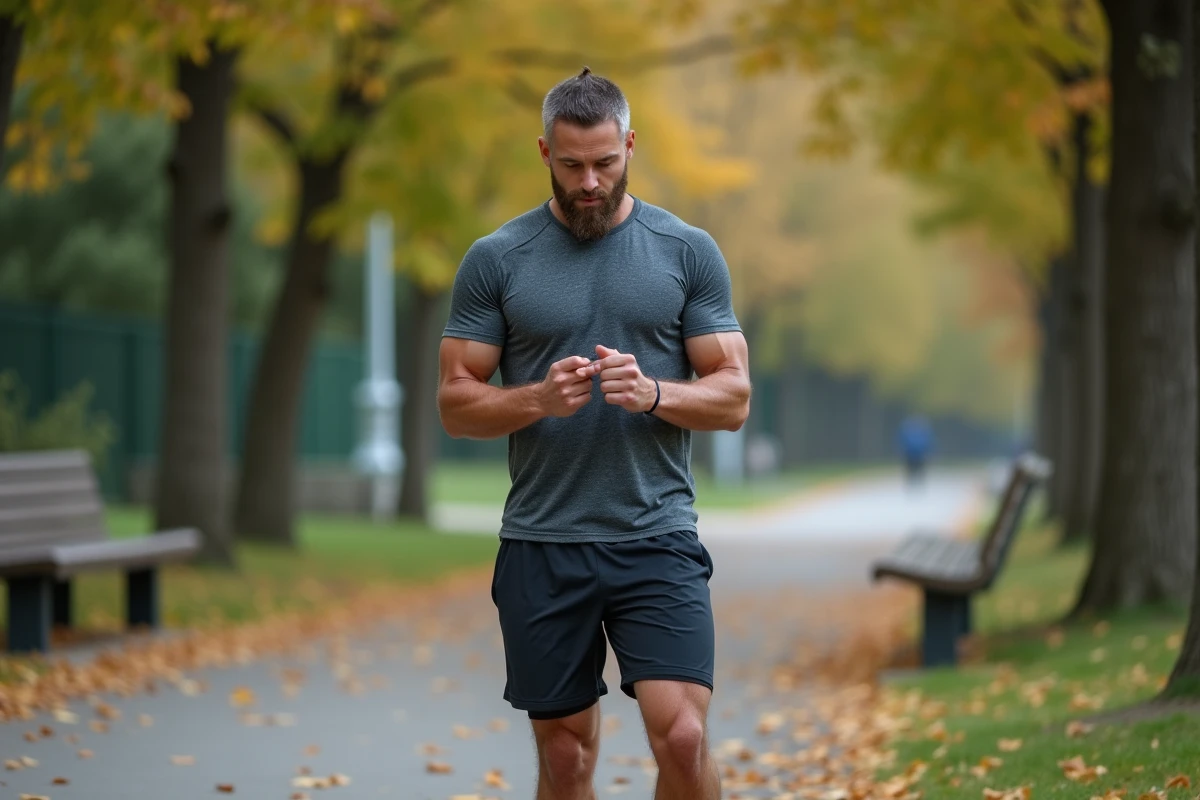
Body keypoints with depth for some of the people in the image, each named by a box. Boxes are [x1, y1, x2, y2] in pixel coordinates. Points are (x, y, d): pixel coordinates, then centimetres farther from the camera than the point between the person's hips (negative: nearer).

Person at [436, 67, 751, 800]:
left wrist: (653, 393, -18)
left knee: (682, 737, -15)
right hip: (541, 546, 1)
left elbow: (733, 396, 2)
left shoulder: (688, 252, 3)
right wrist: (538, 398, -17)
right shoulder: (496, 260, 3)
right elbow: (456, 402, 2)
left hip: (658, 539, -1)